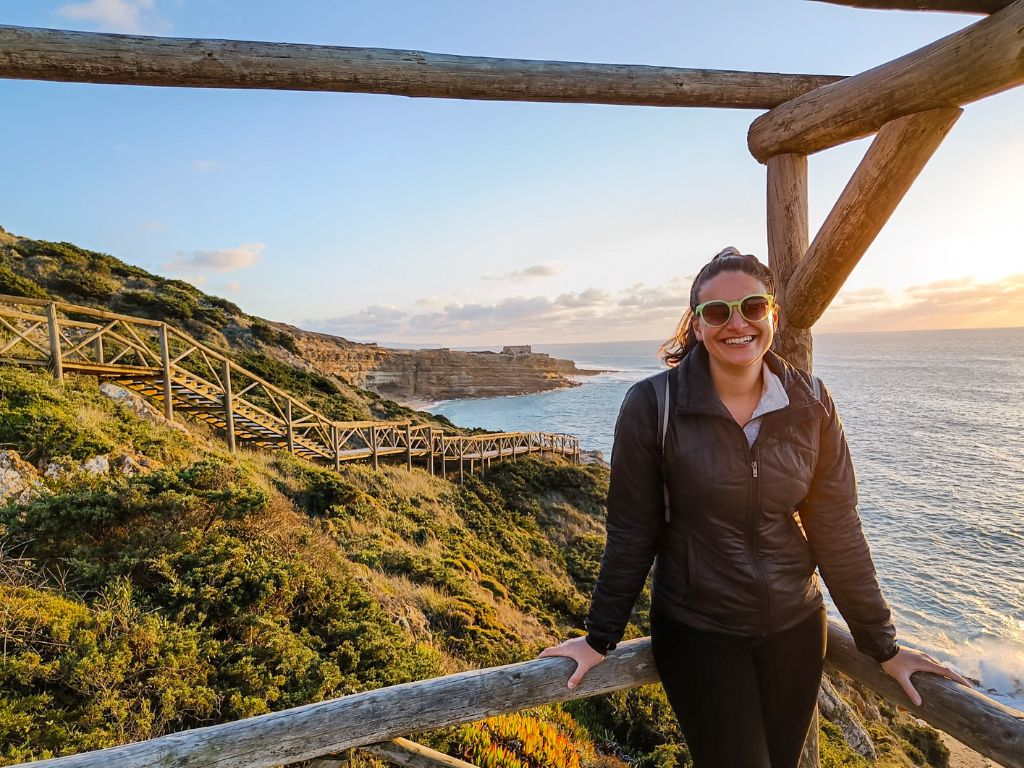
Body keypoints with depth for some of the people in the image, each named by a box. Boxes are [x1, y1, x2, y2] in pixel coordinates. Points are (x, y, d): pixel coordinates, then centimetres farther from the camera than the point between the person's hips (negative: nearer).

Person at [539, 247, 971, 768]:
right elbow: (631, 535, -11)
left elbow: (838, 531, -1)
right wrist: (600, 640, -5)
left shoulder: (811, 404, -7)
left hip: (796, 628, 4)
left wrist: (881, 644, 3)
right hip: (697, 632, -3)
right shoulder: (653, 405, -17)